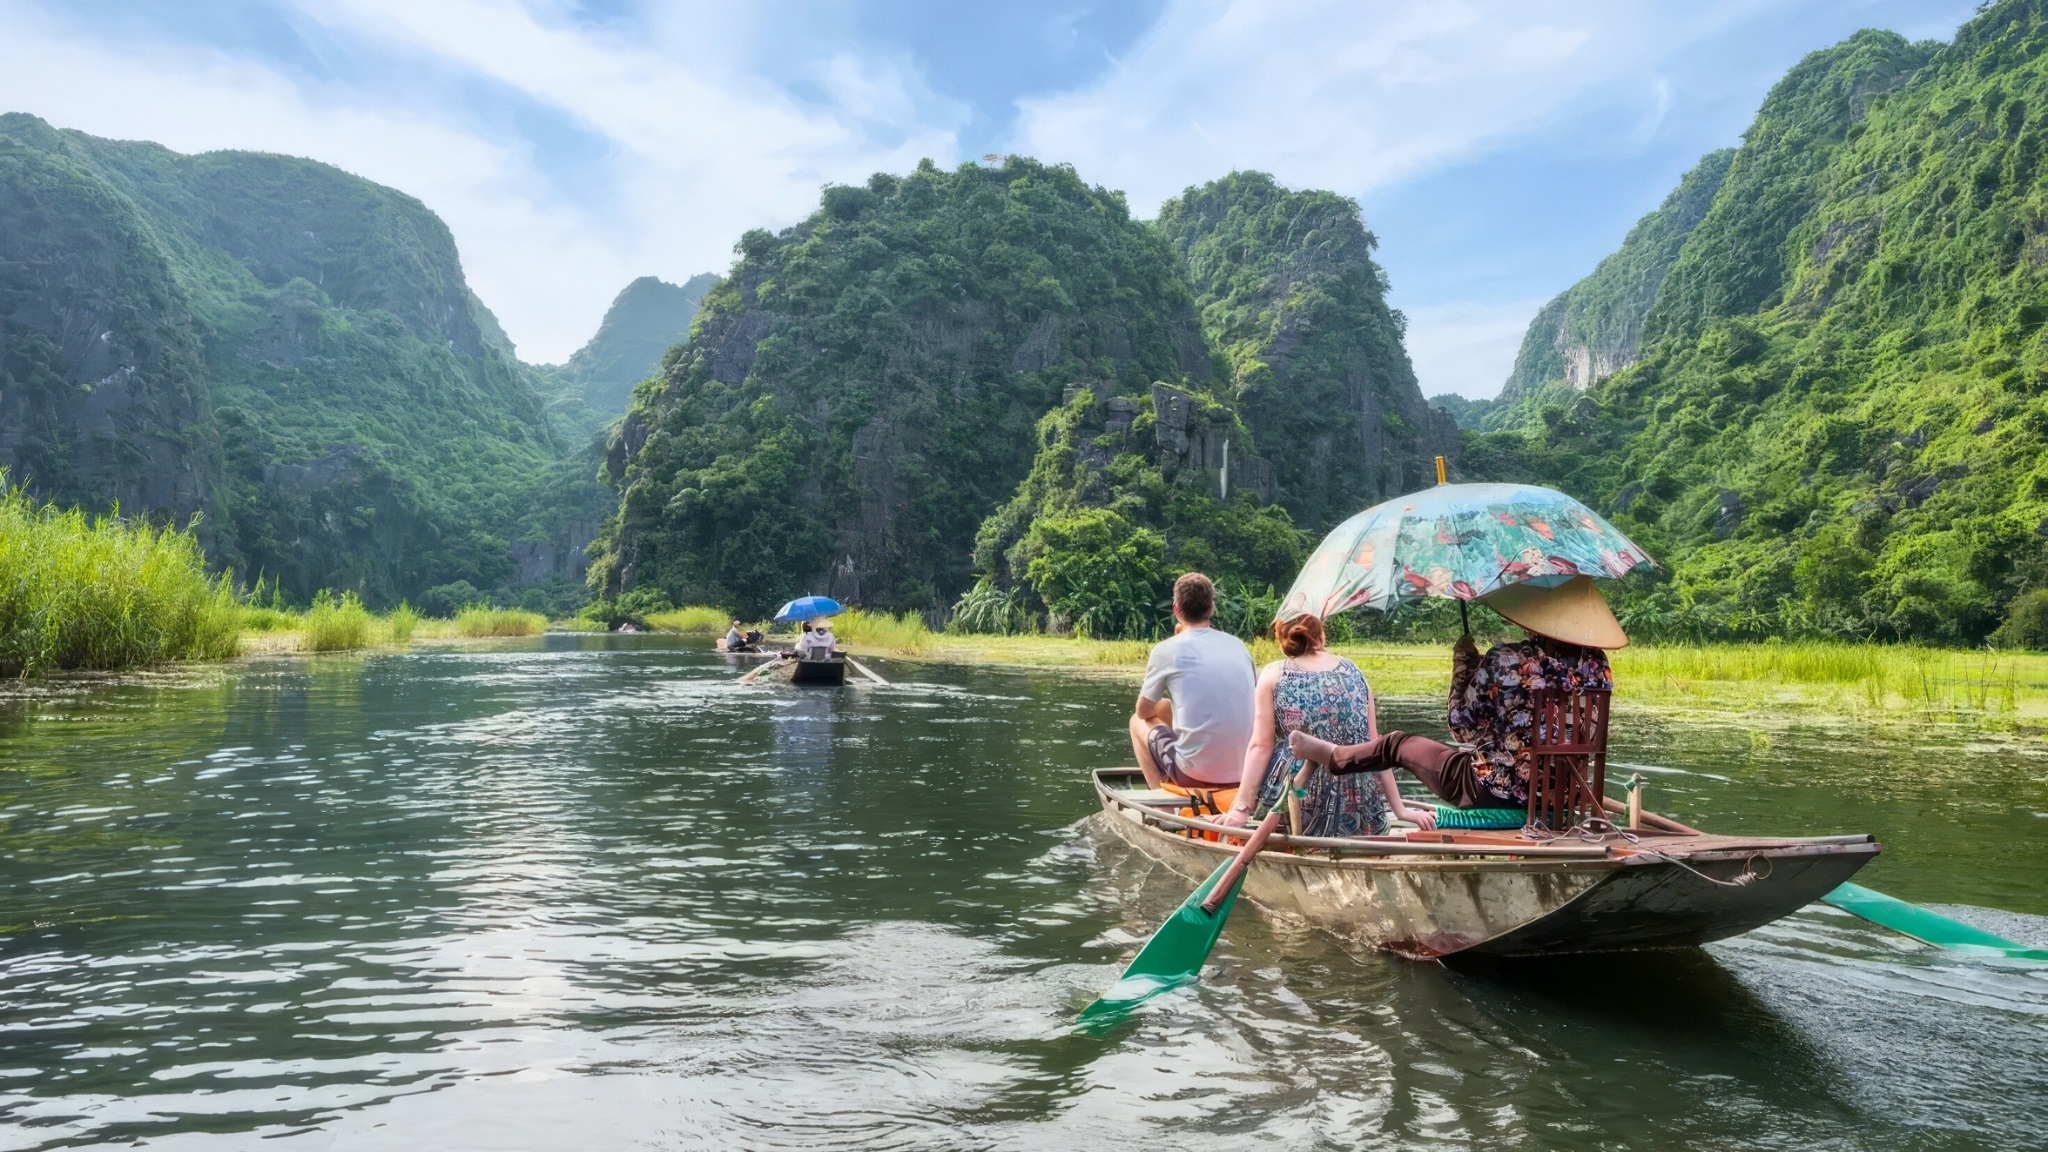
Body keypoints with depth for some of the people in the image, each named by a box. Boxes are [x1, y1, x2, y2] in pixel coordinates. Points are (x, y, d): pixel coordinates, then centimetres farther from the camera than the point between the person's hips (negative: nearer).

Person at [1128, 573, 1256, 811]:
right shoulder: (1238, 644, 8)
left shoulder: (1167, 650, -3)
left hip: (1196, 771, -5)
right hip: (1244, 771, 5)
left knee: (1138, 722, 22)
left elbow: (1143, 711, 8)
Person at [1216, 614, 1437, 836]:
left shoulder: (1273, 674, 1)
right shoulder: (1354, 672, 8)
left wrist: (1241, 807, -4)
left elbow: (1260, 747, -5)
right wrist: (1400, 810, 12)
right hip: (1356, 809, 3)